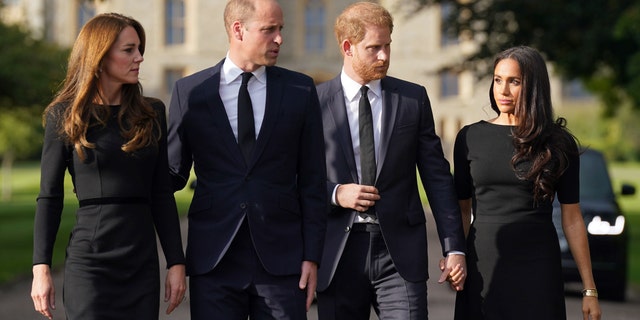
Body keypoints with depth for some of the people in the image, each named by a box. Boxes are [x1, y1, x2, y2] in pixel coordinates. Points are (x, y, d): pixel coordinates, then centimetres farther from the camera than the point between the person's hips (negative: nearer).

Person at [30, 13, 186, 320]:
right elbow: (49, 197, 0)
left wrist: (176, 262, 3)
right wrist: (41, 268, -6)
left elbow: (162, 194, 9)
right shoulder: (64, 116, 1)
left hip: (142, 261, 3)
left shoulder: (152, 113, 9)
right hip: (89, 259, -3)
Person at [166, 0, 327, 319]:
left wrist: (311, 256, 0)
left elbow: (312, 181, 5)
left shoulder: (300, 90, 6)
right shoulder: (190, 91, 4)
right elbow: (174, 172, 9)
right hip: (213, 260, 0)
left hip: (281, 258, 0)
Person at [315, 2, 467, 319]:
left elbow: (437, 176, 7)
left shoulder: (413, 98, 7)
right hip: (337, 255, 0)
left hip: (401, 254, 0)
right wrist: (335, 194, -12)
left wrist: (454, 247, 2)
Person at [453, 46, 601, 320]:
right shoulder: (470, 138, 4)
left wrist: (589, 289, 1)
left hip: (538, 267, -1)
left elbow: (572, 219, 2)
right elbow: (462, 209, 8)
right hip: (483, 270, 1)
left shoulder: (558, 143, 1)